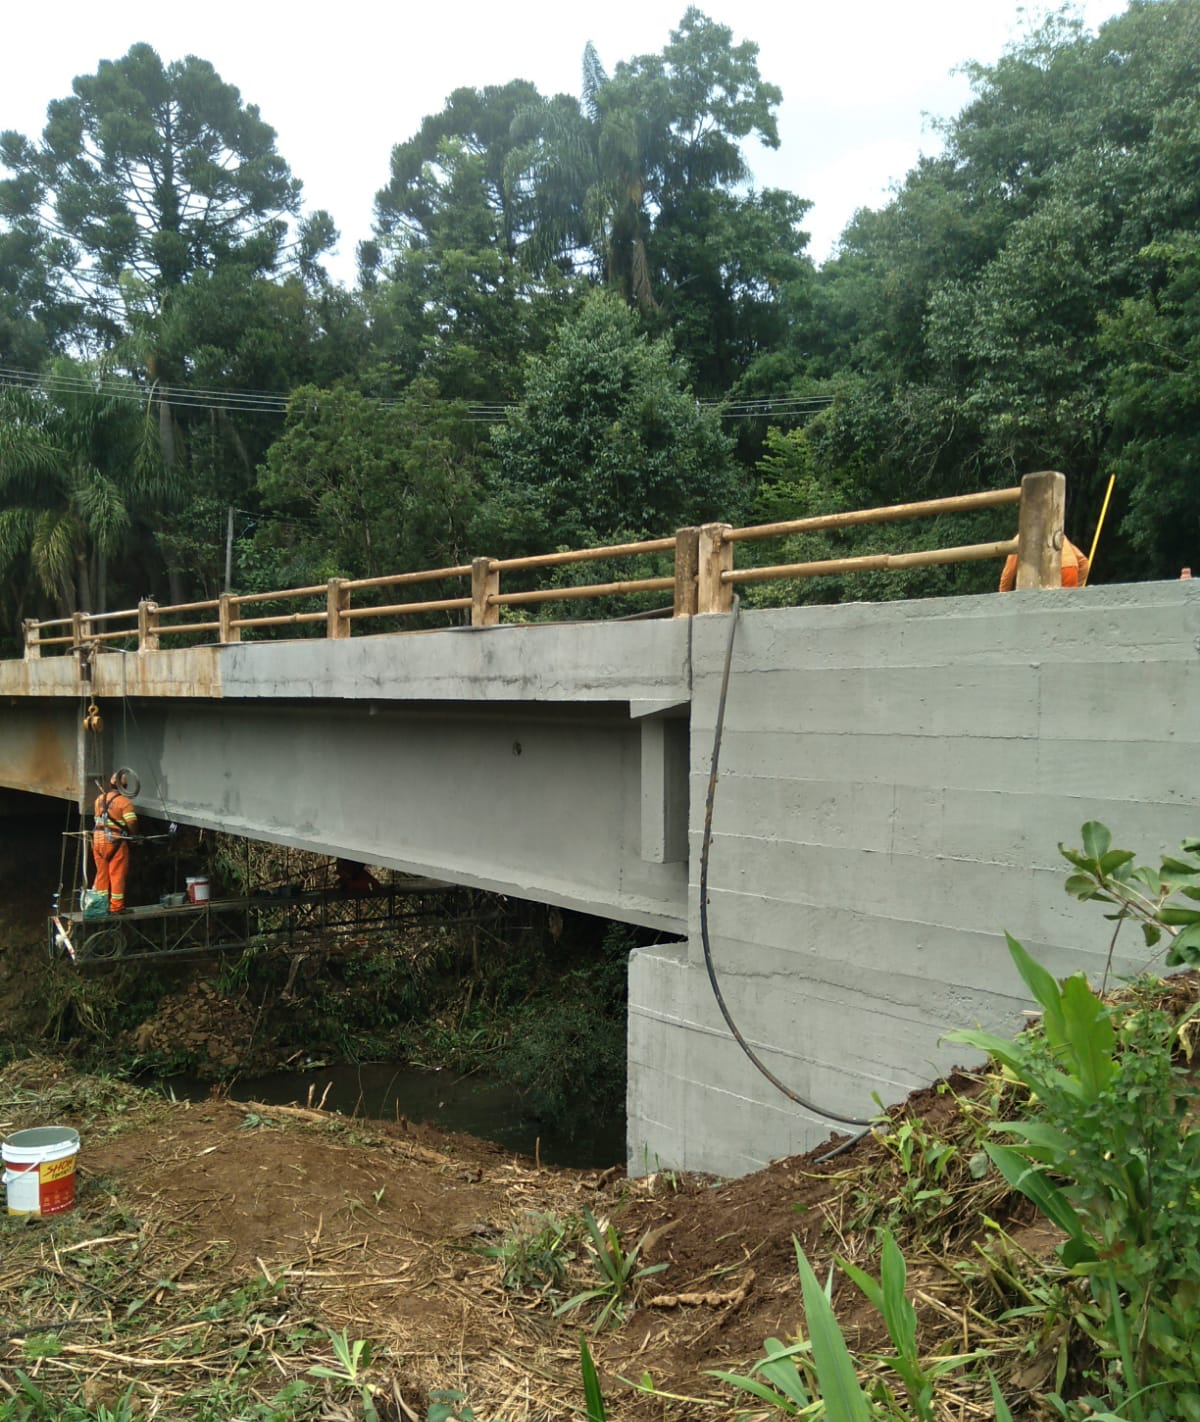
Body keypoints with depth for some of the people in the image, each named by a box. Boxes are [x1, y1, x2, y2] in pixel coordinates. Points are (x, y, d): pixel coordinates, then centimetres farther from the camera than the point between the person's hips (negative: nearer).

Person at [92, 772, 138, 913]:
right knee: (117, 874, 1)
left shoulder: (99, 799, 10)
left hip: (98, 839, 6)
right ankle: (116, 906, 4)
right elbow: (132, 822, -18)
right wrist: (133, 834, -1)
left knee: (102, 874, 13)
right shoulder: (124, 801, -11)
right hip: (115, 841, -6)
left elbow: (97, 818, 11)